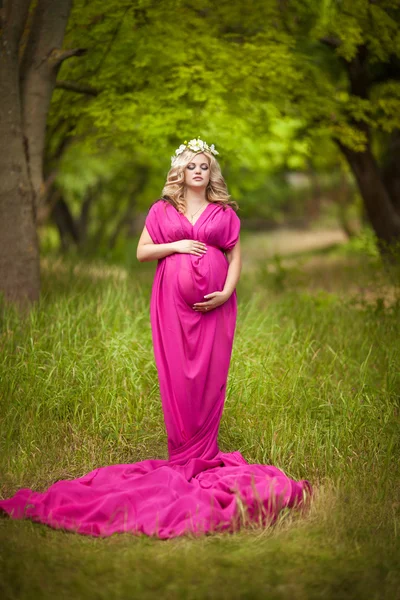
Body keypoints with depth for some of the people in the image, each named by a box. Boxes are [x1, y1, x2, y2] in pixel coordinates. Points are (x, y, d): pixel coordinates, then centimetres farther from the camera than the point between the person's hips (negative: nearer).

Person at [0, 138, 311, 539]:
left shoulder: (225, 212, 9)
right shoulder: (163, 209, 9)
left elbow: (236, 256, 7)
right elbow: (142, 251, 7)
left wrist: (226, 292, -8)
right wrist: (174, 246, -9)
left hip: (213, 305, 0)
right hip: (172, 302, 0)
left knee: (210, 376, -2)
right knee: (177, 376, -2)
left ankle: (202, 454, 8)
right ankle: (183, 455, 7)